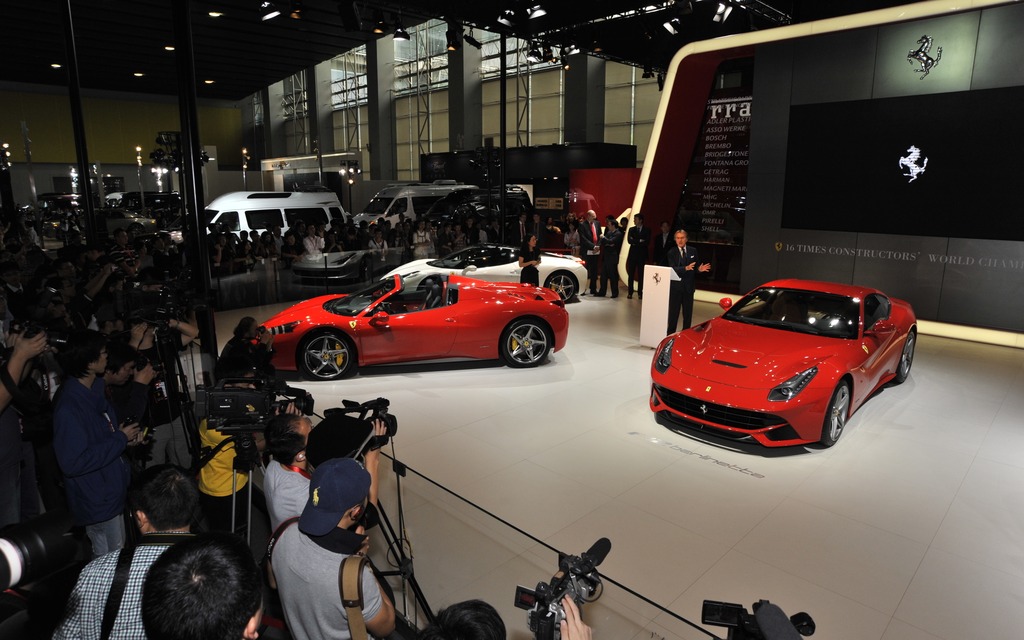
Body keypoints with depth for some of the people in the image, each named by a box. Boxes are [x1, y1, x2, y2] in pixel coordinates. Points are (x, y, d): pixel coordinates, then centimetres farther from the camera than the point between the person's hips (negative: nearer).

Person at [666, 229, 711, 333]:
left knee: (688, 312, 9)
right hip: (675, 287, -3)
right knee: (673, 312, 3)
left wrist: (699, 269, -11)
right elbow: (672, 269, -16)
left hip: (689, 287, 3)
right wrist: (686, 268, -30)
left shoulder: (693, 251, 7)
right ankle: (671, 333, 11)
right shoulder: (672, 252, -4)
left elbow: (695, 267, 12)